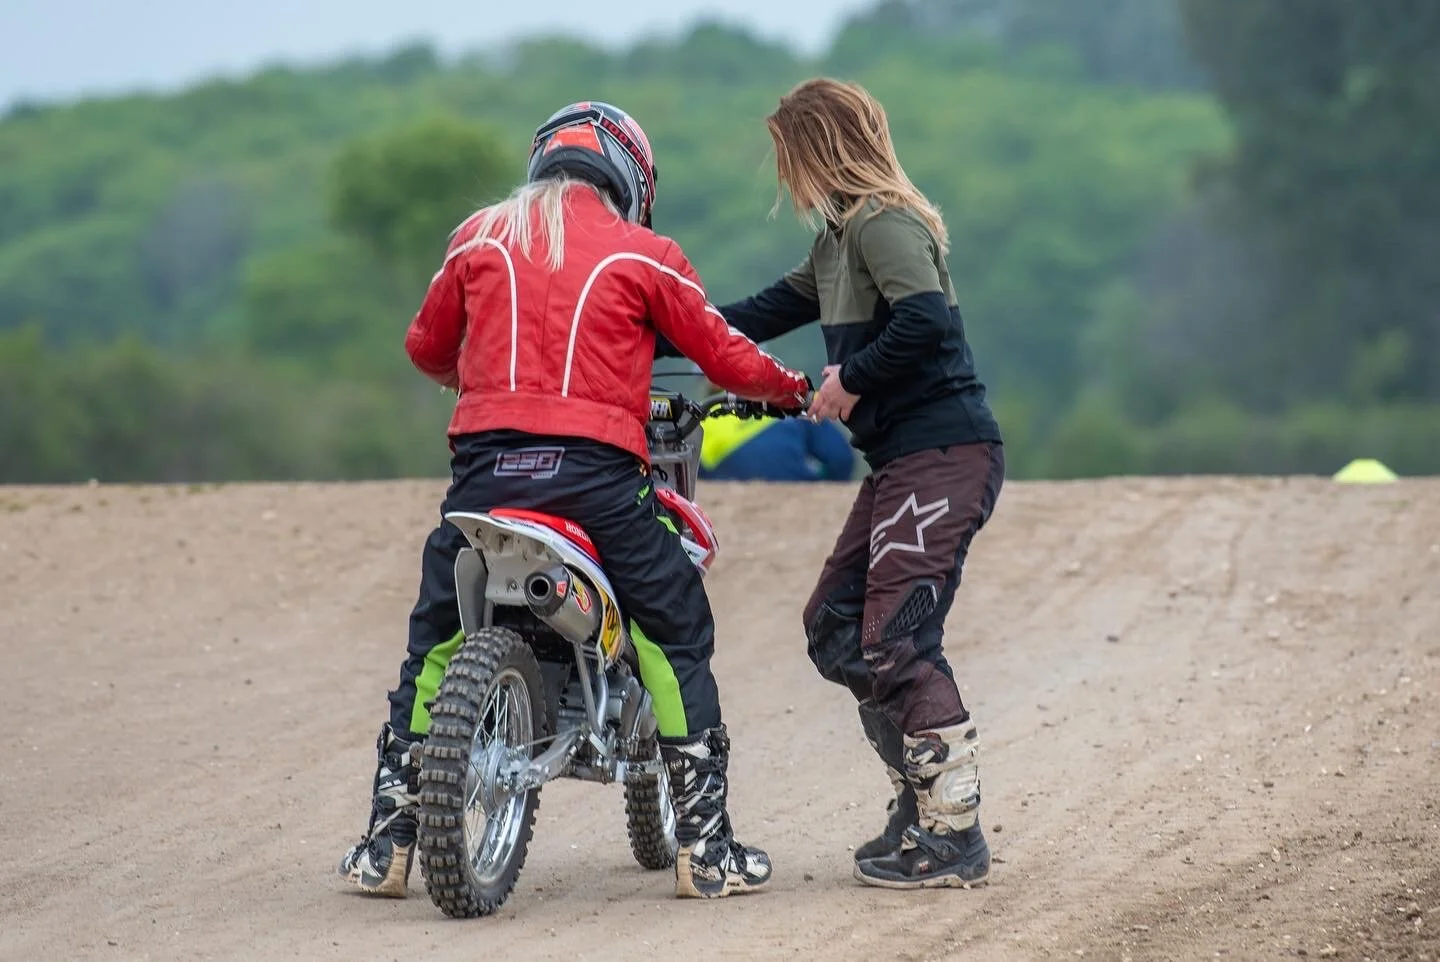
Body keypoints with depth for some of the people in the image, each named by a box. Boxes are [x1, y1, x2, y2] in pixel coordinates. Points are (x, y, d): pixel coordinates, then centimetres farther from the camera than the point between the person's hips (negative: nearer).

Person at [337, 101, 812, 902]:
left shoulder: (481, 238, 13)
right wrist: (793, 388, 28)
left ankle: (387, 843, 15)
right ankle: (706, 847, 4)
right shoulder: (645, 256, 6)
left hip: (487, 464, 3)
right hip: (596, 470, -2)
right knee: (677, 635, 9)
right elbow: (724, 355, 8)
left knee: (435, 640, 16)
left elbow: (427, 347, 23)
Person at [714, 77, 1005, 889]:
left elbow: (925, 320, -27)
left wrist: (853, 379, -14)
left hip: (942, 455, -11)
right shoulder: (843, 236, 19)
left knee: (895, 641, -14)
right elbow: (780, 307, 31)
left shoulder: (884, 222, -12)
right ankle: (924, 805, 17)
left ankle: (954, 838, -10)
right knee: (836, 627, 12)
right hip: (903, 458, 11)